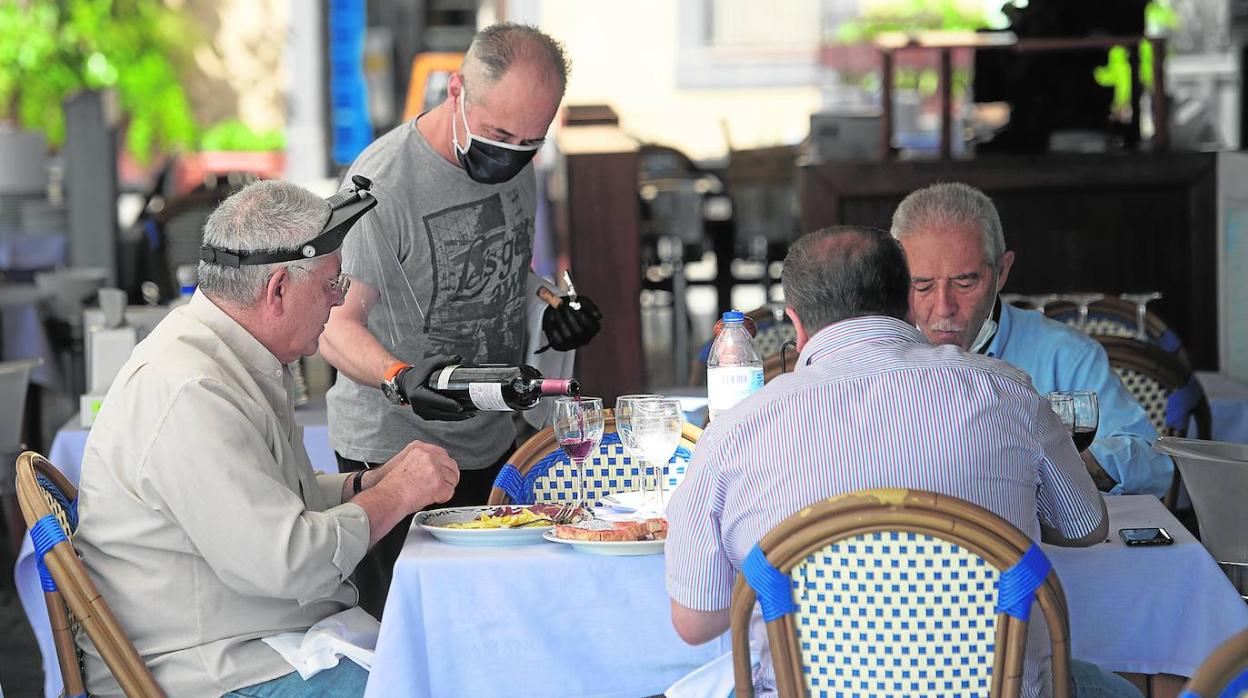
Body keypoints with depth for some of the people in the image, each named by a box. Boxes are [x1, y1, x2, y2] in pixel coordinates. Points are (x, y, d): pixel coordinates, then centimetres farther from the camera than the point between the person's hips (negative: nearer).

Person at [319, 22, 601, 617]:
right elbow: (336, 323, -23)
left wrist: (557, 310, 2)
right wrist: (401, 379, -41)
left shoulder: (513, 161, 4)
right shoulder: (384, 180, -19)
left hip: (494, 444, 7)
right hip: (394, 450, -7)